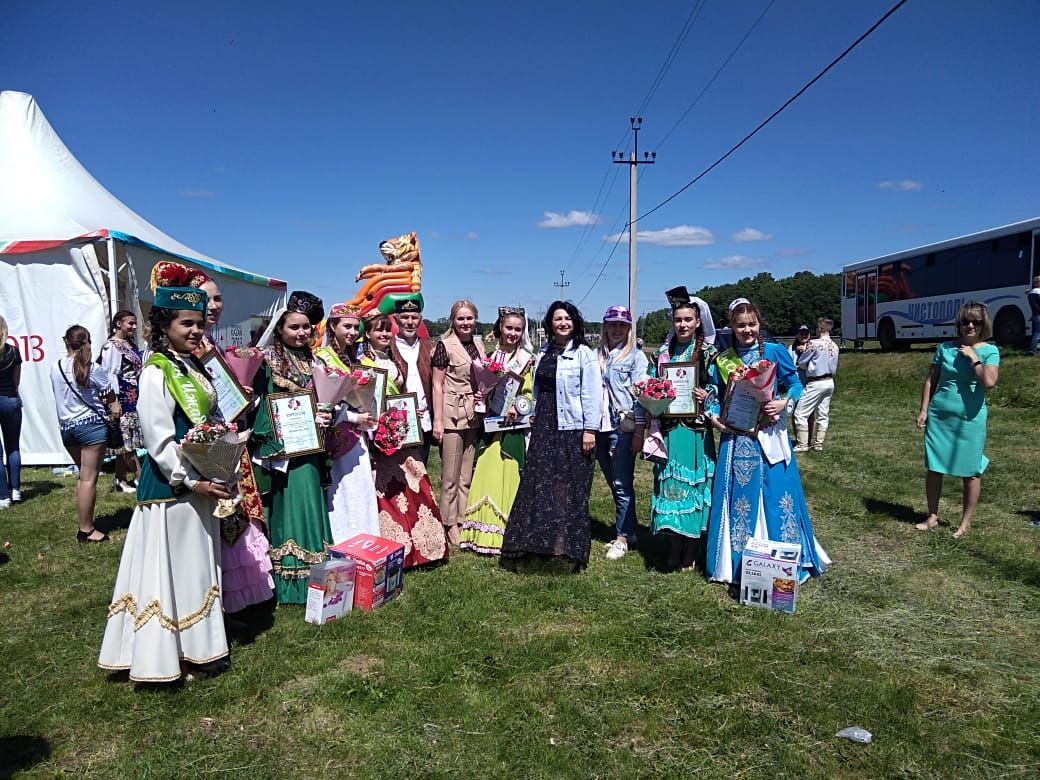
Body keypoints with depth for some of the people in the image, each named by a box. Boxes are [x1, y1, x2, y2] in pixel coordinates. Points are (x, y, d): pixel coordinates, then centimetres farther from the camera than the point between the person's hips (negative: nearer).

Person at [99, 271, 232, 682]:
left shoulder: (194, 367, 10)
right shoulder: (157, 373, -16)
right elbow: (159, 441, -21)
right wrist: (192, 481, -23)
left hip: (200, 482, 9)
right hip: (171, 485, -9)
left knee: (198, 565, 17)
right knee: (171, 567, 2)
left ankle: (199, 646, 31)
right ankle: (170, 655, 15)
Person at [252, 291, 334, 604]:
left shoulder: (311, 361, 14)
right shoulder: (268, 361, -5)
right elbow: (263, 406, -11)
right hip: (285, 446, -6)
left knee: (312, 505, 10)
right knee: (291, 505, -6)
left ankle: (313, 575, 21)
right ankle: (290, 584, 3)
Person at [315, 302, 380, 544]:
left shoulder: (351, 359, 16)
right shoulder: (321, 358, -9)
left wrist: (366, 418, 5)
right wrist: (353, 418, -14)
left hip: (357, 437, 8)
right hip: (338, 437, -8)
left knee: (361, 491, 10)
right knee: (344, 492, -4)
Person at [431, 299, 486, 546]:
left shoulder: (478, 344, 11)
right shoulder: (445, 345, -6)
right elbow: (437, 385, -8)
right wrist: (437, 421, -12)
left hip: (474, 416, 6)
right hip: (452, 415, -5)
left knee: (468, 474, 12)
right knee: (451, 475, 2)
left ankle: (465, 519, 22)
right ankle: (450, 524, 13)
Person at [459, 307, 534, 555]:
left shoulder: (527, 359, -1)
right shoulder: (491, 355, 11)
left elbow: (530, 394, -1)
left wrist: (518, 407, -19)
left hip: (514, 426, -4)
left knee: (508, 476, -3)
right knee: (486, 475, 3)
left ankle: (505, 534, 7)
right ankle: (484, 532, 13)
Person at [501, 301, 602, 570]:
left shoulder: (584, 354, -6)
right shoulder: (543, 353, 12)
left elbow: (593, 394, -9)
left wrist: (590, 429, -14)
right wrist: (534, 416, 14)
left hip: (572, 428, -5)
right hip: (544, 427, 6)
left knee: (570, 486, -1)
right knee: (539, 484, 6)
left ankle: (571, 546, 9)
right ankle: (541, 541, 15)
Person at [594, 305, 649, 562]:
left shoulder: (636, 356, 0)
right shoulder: (598, 356, 13)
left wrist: (639, 432, -11)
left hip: (624, 427, -5)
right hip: (601, 427, 5)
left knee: (622, 485, -2)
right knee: (613, 483, 10)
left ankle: (623, 537, 8)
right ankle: (627, 531, 22)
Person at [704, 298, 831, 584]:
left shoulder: (775, 352, 1)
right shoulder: (722, 361, 7)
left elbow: (796, 384, 4)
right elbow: (715, 396, 10)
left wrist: (784, 402, -14)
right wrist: (714, 417, -8)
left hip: (769, 436, -1)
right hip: (735, 438, 2)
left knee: (776, 494, 1)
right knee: (737, 497, 4)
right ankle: (736, 562, 16)